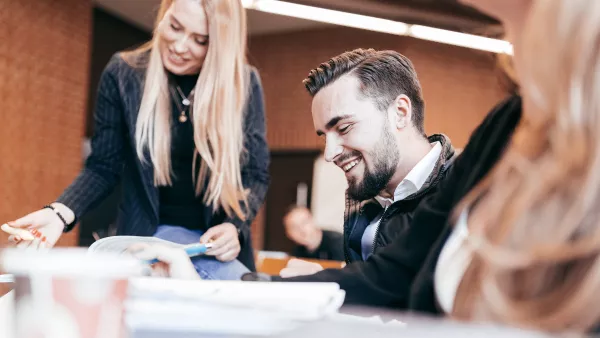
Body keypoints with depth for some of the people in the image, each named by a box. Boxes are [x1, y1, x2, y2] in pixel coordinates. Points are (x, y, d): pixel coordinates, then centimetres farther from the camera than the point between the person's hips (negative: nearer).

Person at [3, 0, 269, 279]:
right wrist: (60, 212, -20)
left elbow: (254, 174, 0)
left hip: (221, 240, 3)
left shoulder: (245, 84, -7)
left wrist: (234, 226, -19)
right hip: (148, 233, -2)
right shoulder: (123, 75, -7)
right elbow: (104, 167, -2)